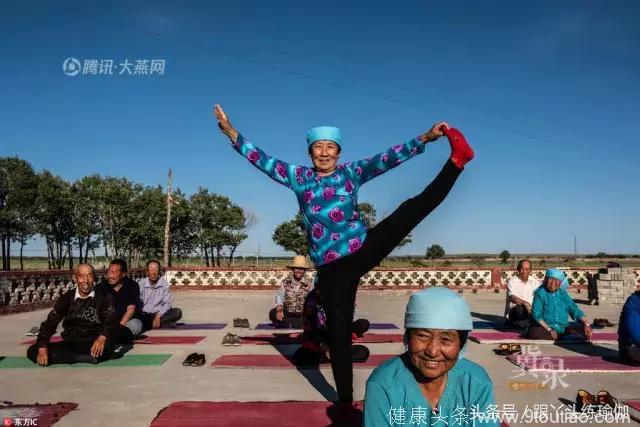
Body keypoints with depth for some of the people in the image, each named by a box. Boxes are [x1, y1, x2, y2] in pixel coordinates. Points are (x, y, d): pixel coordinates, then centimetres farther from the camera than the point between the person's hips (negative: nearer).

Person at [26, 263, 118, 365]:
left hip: (94, 345, -5)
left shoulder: (104, 297, -1)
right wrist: (42, 347, -15)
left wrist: (103, 337, -33)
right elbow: (50, 323, 2)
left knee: (108, 344, -38)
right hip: (70, 345, 5)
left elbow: (111, 322, -10)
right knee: (32, 351, -19)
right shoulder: (66, 298, 6)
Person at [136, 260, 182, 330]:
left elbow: (167, 303, -4)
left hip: (159, 314, 1)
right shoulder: (141, 284, -1)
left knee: (177, 312, -24)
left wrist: (158, 316, -19)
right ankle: (162, 324, -26)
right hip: (144, 315, -1)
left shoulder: (164, 283, 0)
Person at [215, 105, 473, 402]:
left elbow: (389, 158, -7)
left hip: (364, 250, 0)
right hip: (331, 269, 1)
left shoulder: (352, 172, 3)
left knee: (412, 210, -20)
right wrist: (230, 131, 0)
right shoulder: (298, 177, 7)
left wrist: (427, 137, -19)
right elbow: (262, 160, 7)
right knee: (338, 333, 5)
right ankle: (345, 400, 19)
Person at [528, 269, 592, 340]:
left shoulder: (563, 293, 12)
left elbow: (574, 310, 10)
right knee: (533, 331, -36)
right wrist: (549, 329, -16)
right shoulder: (540, 293, -2)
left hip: (564, 329, 4)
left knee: (586, 328, -13)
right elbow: (536, 314, -8)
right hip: (546, 329, -4)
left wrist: (587, 323, -5)